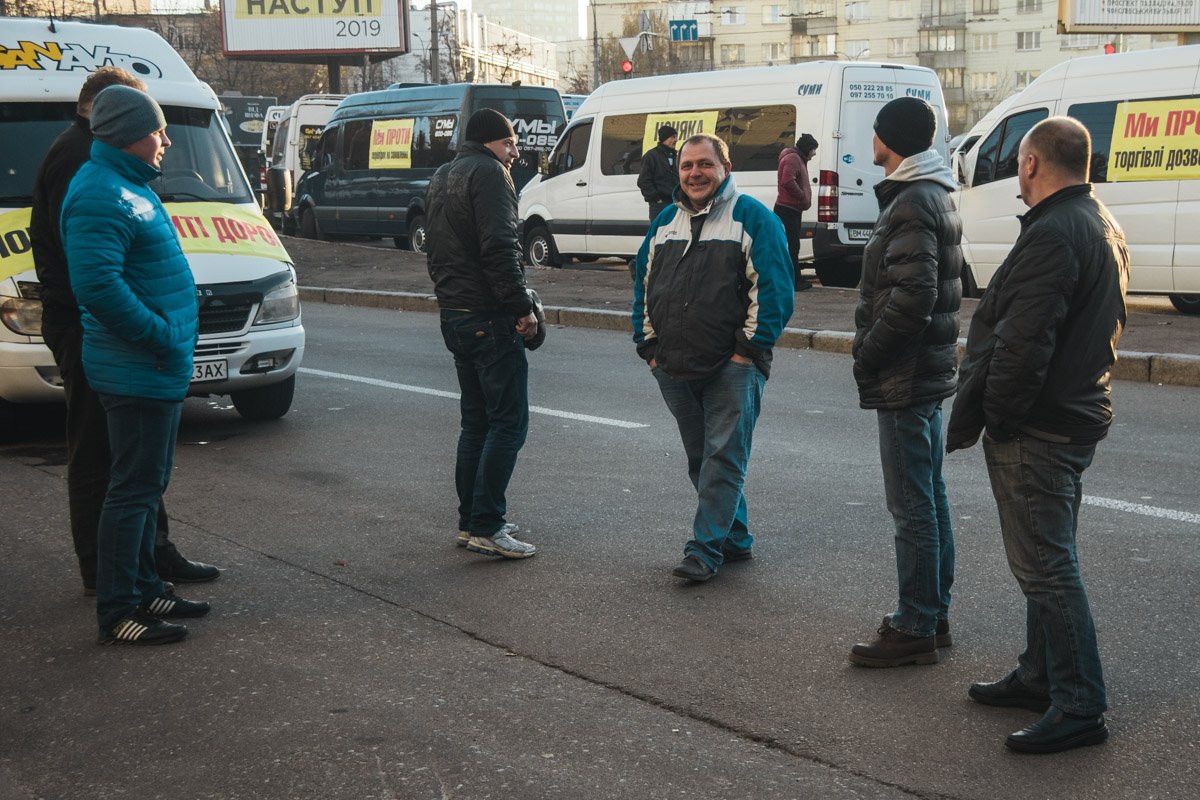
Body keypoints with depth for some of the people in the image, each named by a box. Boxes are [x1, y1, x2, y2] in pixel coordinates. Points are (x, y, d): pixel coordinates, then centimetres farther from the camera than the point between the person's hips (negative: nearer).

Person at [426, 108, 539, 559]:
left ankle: (470, 521, 18)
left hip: (453, 315, 10)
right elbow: (500, 248, -20)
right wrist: (522, 306, -17)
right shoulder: (488, 174, -10)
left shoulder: (440, 179, 20)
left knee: (476, 420, 15)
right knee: (509, 421, -6)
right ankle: (485, 527, -8)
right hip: (489, 318, -10)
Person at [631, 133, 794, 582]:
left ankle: (706, 548, -2)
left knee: (723, 458, -6)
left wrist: (750, 348, -13)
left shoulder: (753, 217, -3)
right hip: (674, 369, 6)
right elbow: (643, 284, 19)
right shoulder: (666, 222, 15)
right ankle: (735, 538, 23)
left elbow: (774, 289, -8)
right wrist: (648, 345, 10)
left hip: (732, 366, -6)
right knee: (700, 459, 11)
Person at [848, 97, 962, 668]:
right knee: (929, 497, 16)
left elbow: (912, 296, -26)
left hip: (904, 380, -11)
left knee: (913, 506, -5)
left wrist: (867, 355, -14)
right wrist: (874, 351, 14)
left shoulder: (913, 203, -18)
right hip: (927, 372, 11)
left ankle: (915, 630, 2)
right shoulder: (934, 197, 15)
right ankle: (933, 613, 27)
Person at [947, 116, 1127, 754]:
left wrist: (979, 416, -15)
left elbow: (1021, 344, -26)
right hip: (1077, 415, 11)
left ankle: (1080, 707, 0)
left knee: (1045, 565, -5)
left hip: (1034, 430, -11)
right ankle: (1041, 677, 31)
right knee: (1049, 560, 19)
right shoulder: (1103, 228, 14)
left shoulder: (1052, 235, -20)